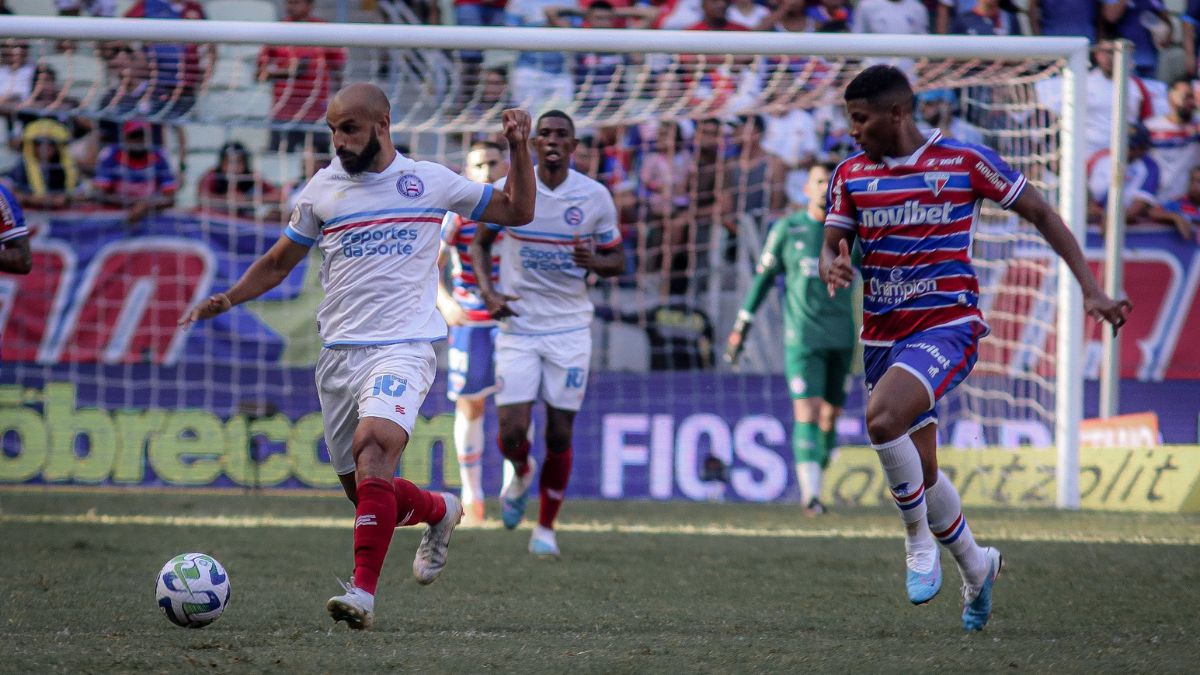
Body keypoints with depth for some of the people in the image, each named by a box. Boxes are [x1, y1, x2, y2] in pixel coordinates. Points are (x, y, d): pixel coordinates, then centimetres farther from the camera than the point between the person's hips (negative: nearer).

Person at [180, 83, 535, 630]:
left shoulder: (428, 181, 4)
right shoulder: (323, 188, 8)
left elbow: (516, 211, 13)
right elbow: (278, 262, 18)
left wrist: (519, 149, -2)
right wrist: (227, 299, 3)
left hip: (402, 348, -4)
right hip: (338, 353, 4)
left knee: (373, 449, -30)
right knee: (367, 496, 6)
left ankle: (363, 592, -32)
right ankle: (440, 511, 39)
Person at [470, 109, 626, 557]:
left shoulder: (595, 197, -2)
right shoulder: (508, 190, -4)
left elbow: (617, 260, 8)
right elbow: (480, 242, 12)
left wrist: (594, 262, -16)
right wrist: (487, 291, -5)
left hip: (570, 330, 0)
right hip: (518, 327, 0)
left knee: (560, 436, 0)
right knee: (512, 431, -9)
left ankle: (546, 527, 17)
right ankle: (520, 473, 27)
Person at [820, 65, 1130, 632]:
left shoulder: (964, 162, -6)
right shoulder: (851, 175, 6)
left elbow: (1040, 213, 0)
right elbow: (831, 247, 4)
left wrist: (1091, 290, -4)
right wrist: (833, 269, -22)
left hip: (946, 326, -5)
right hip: (881, 336, 5)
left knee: (882, 420, -30)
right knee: (923, 471, 9)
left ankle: (918, 538, -9)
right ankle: (975, 566, 33)